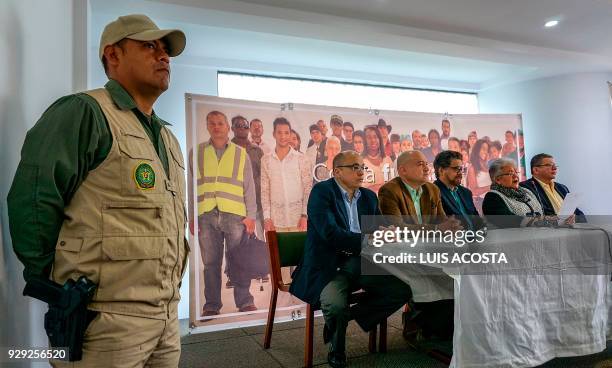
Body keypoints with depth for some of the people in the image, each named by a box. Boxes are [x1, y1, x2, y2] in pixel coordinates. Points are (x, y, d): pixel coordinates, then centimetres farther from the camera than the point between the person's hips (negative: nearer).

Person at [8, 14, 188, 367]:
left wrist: (169, 287, 16)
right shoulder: (83, 112, -12)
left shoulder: (168, 137, 15)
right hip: (107, 319, -8)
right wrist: (62, 291, -8)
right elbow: (31, 203, -17)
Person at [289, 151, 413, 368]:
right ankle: (336, 350, 3)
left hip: (360, 264, 7)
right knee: (336, 304, -34)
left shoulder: (369, 197, 14)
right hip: (328, 266, -6)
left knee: (403, 289, -13)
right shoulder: (322, 191, -8)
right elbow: (330, 233, -21)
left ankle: (345, 316, 5)